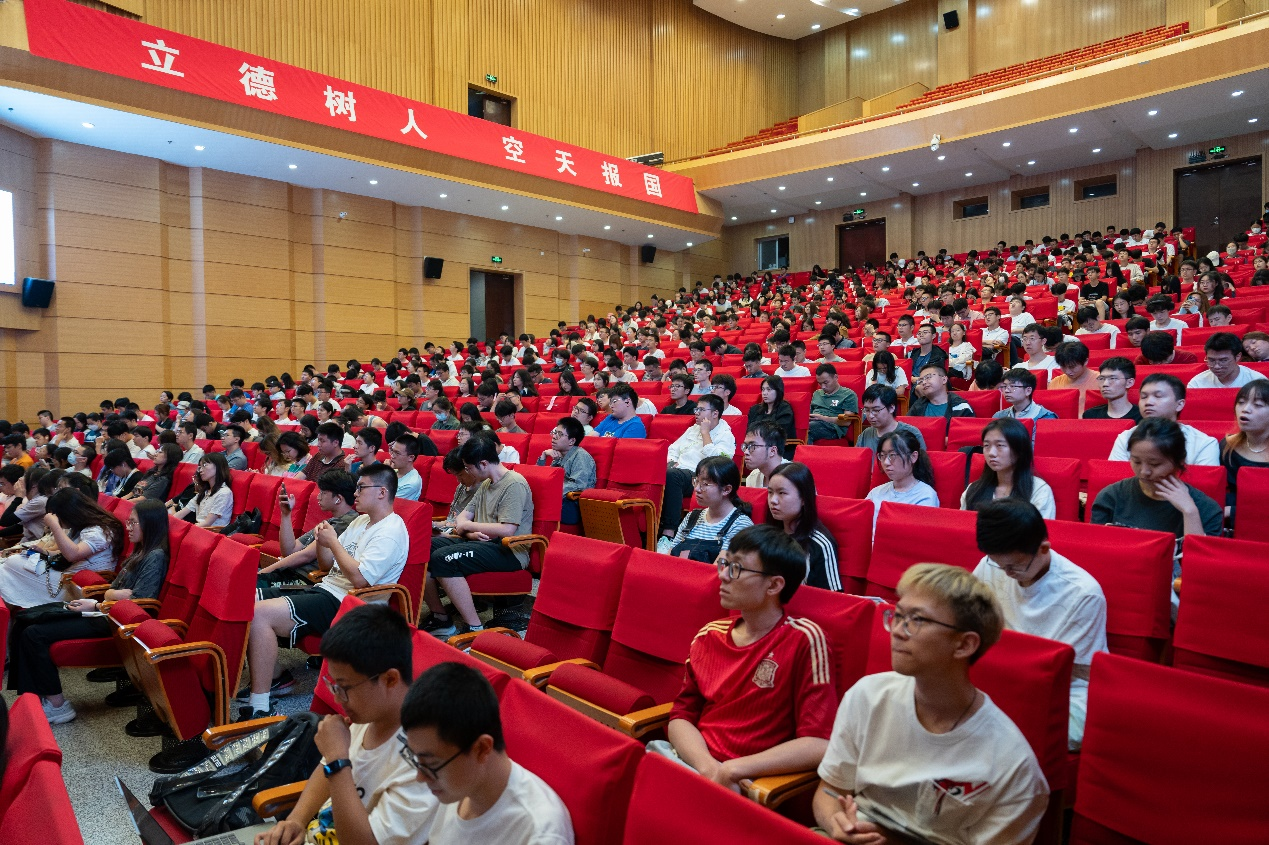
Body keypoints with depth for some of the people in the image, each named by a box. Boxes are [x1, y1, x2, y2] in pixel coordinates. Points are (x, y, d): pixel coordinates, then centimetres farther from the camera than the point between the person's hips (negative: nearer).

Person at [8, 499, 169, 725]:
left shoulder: (155, 556, -13)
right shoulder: (141, 552, 16)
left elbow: (138, 602, -20)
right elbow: (111, 591, 14)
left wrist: (96, 606, -16)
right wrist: (116, 594, -10)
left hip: (113, 621, -10)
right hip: (105, 612, 10)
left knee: (34, 634, -16)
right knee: (23, 624, 3)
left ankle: (57, 706, -7)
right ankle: (32, 695, 2)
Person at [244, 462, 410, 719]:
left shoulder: (390, 531, -13)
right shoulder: (361, 521, 19)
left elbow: (359, 577, -25)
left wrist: (333, 541, -12)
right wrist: (322, 541, 0)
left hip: (343, 604, -11)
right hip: (323, 589, 11)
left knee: (260, 613, -26)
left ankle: (260, 709, -19)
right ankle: (274, 677, 14)